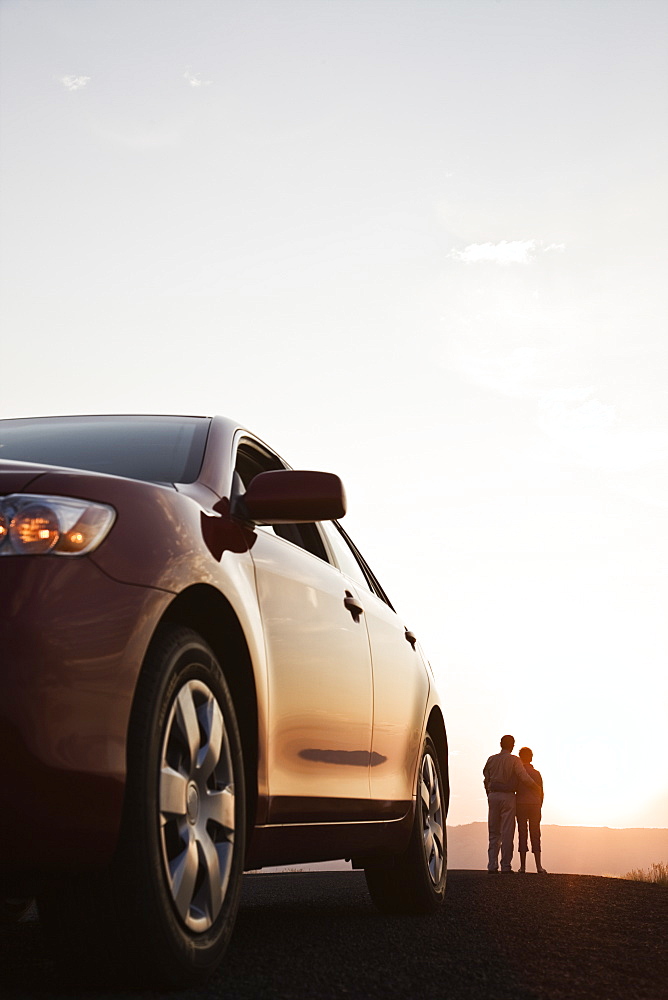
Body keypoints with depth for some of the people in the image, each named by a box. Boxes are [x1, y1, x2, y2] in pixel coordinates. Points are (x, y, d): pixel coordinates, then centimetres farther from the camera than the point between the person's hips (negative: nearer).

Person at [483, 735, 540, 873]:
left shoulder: (491, 760, 8)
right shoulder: (514, 760, -5)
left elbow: (486, 780, 10)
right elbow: (524, 778, -10)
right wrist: (536, 788, 5)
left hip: (493, 796, 4)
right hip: (508, 796, -4)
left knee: (494, 832, 9)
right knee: (507, 832, -1)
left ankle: (492, 865, 4)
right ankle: (505, 866, -4)